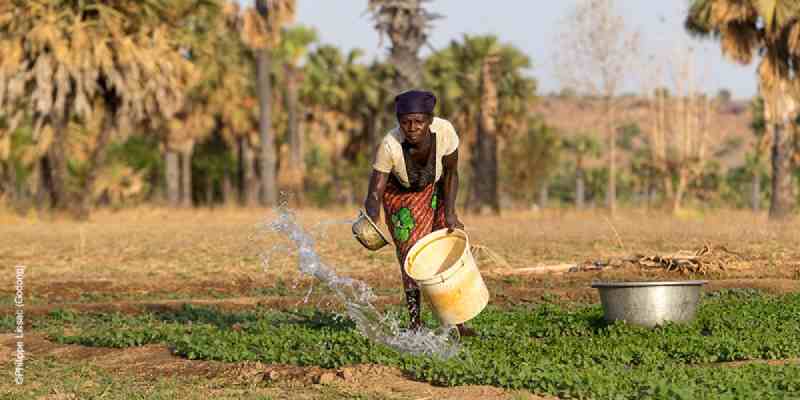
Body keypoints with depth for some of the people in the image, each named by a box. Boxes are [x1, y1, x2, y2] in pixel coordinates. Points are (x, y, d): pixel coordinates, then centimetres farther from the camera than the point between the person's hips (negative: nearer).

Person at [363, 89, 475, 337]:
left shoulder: (444, 131, -31)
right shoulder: (389, 146, -37)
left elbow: (451, 172, -13)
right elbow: (375, 192, -32)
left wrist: (450, 213, -18)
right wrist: (371, 218, -53)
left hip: (434, 189, 2)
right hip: (400, 194, -2)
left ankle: (456, 322, 9)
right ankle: (415, 324, 3)